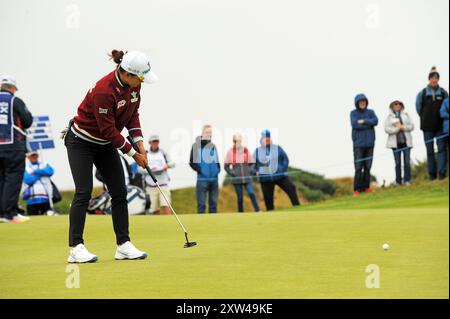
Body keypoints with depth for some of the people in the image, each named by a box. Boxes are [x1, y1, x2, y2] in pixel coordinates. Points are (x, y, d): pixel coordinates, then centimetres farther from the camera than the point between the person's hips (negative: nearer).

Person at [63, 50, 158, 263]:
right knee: (84, 192, -13)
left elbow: (133, 114, 5)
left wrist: (139, 143, -6)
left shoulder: (133, 85, -9)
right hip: (81, 142, -8)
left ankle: (123, 245, 4)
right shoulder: (104, 91, -32)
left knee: (119, 192, 1)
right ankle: (76, 247, -12)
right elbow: (109, 130, -26)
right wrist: (132, 153, -19)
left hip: (106, 144, 8)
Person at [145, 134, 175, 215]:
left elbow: (172, 164, 8)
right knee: (154, 209, -1)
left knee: (165, 205, -16)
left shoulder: (163, 152, 10)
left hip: (163, 184, 0)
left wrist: (167, 165, -15)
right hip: (151, 185, 0)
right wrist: (149, 169, -13)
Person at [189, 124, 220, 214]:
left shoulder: (213, 146, 12)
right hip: (202, 179, -5)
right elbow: (192, 163, -3)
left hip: (214, 179, 5)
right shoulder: (196, 145, -3)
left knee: (213, 204, 8)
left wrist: (218, 169, 6)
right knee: (201, 204, -5)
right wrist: (200, 170, -13)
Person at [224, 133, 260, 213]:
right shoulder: (230, 152, 1)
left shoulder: (246, 150, 5)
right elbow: (226, 165, 9)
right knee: (240, 197, 2)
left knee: (251, 193, -15)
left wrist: (251, 170, -3)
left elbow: (252, 163, 15)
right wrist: (231, 172, -6)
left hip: (247, 178, 0)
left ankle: (257, 211, -13)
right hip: (237, 179, 0)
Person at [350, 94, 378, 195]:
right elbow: (354, 124, -13)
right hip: (358, 144, -2)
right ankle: (357, 189, -5)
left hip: (369, 143, 3)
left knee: (367, 166, 2)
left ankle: (366, 187, 7)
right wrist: (368, 124, -9)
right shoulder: (353, 113, 3)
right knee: (358, 167, -8)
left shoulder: (370, 112, 9)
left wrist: (364, 121, -16)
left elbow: (375, 121, -8)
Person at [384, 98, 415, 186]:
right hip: (395, 142, -1)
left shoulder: (406, 115, 10)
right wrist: (397, 128, -14)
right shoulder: (389, 117, 6)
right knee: (397, 163, 0)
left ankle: (407, 180, -1)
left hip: (406, 141, 1)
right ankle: (398, 182, 3)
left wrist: (403, 127, -9)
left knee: (407, 162, -4)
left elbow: (411, 126, 5)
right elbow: (386, 129, -5)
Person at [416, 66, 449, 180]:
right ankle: (432, 174, 10)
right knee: (430, 150, 5)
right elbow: (418, 107, 10)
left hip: (440, 126, 0)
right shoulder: (422, 93, 2)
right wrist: (425, 118, 10)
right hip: (428, 127, 0)